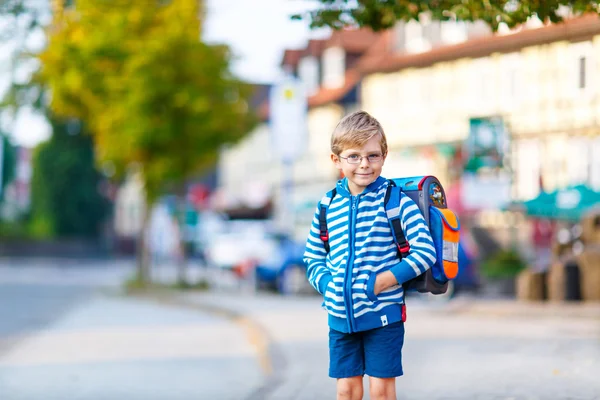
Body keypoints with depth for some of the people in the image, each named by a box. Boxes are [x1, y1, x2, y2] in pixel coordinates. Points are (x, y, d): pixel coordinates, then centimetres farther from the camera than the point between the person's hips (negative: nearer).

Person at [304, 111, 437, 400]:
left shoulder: (394, 199, -8)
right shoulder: (328, 205, 4)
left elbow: (426, 251, -12)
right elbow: (313, 257, 14)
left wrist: (383, 281, -17)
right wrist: (326, 283, -6)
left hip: (383, 313, -4)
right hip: (340, 315, 4)